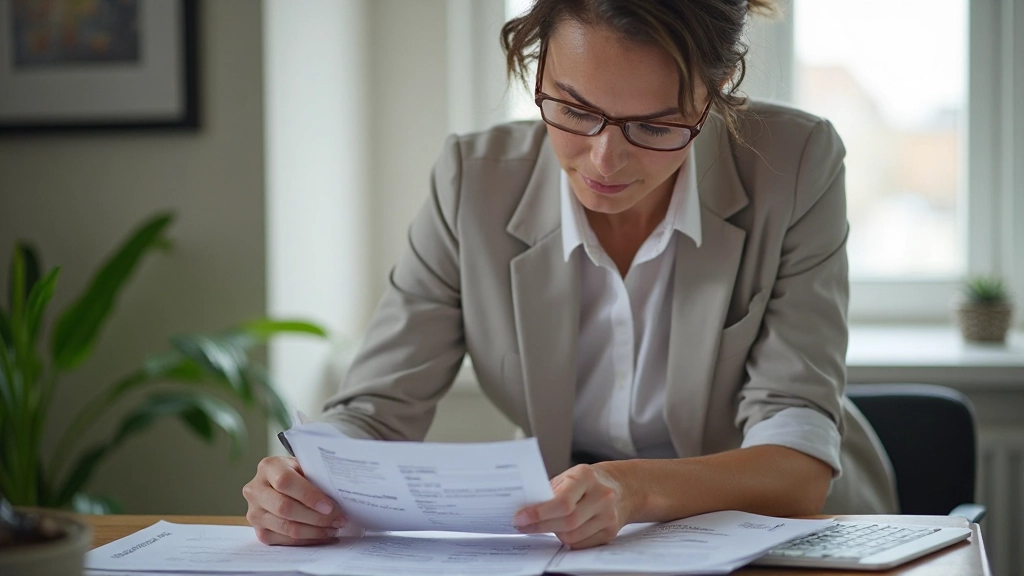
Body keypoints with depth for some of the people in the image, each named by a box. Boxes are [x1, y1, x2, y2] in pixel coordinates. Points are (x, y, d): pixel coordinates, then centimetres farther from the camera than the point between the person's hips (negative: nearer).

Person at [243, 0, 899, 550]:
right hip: (573, 549, 2)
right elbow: (373, 414, -8)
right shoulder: (476, 181, -10)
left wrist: (638, 489, -39)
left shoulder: (795, 165, -16)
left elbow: (801, 463, -20)